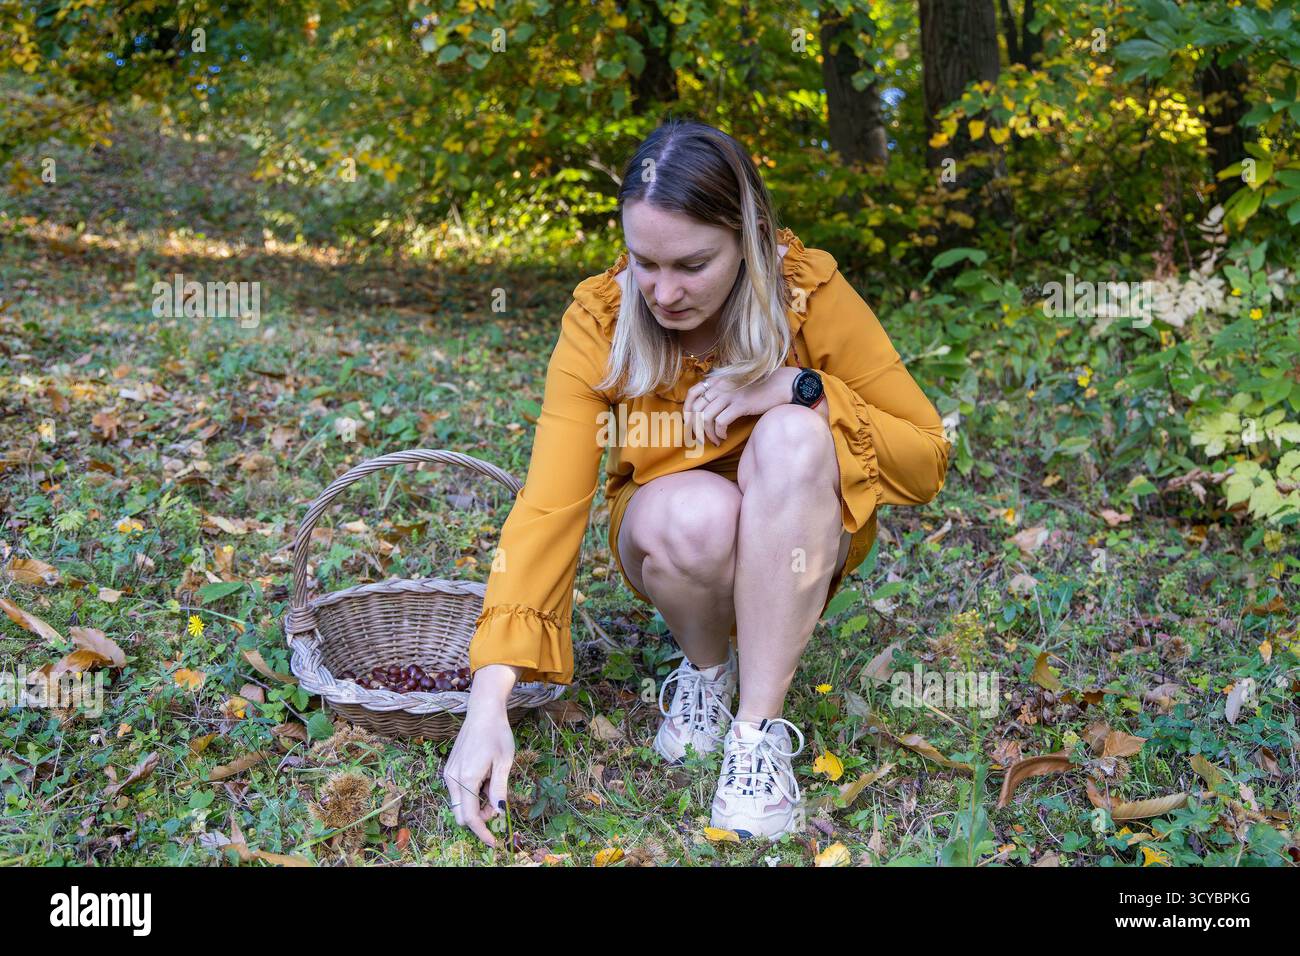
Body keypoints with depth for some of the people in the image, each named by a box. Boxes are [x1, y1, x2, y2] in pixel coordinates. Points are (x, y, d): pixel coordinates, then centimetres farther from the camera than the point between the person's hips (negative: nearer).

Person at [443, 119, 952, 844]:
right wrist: (490, 699, -37)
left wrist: (803, 389, -32)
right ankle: (708, 668, -1)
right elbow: (549, 507, -28)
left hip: (798, 537, 0)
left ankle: (760, 729, -24)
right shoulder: (600, 320, -21)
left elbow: (928, 463, -16)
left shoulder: (812, 293, -21)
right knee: (696, 512, -35)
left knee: (791, 436, -33)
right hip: (678, 540, 0)